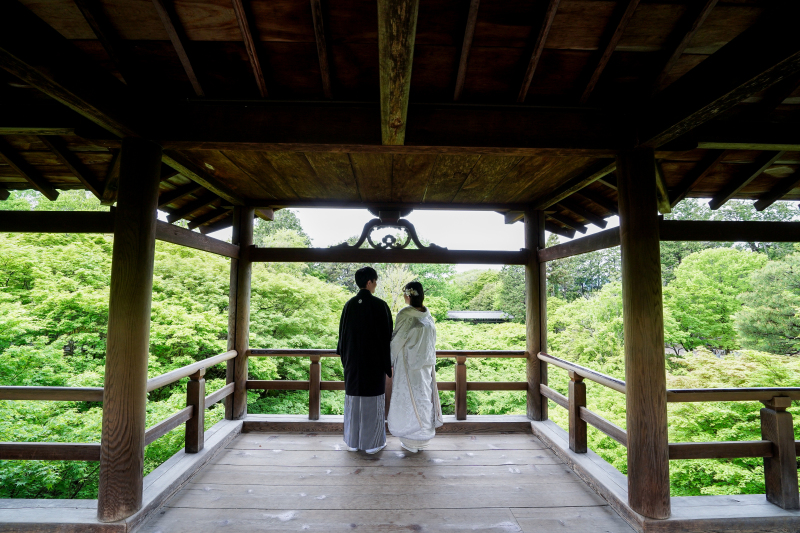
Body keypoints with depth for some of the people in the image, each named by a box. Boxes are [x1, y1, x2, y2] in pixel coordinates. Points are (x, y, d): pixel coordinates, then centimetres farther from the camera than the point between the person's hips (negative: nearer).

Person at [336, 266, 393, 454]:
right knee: (373, 402, 8)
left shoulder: (349, 305, -2)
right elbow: (387, 335, -10)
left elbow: (343, 333, 5)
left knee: (353, 400, 14)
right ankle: (372, 443, 19)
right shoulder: (380, 305, -13)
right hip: (374, 361, -4)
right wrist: (388, 362, 0)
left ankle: (353, 442, 25)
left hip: (353, 360, 4)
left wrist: (344, 356, 16)